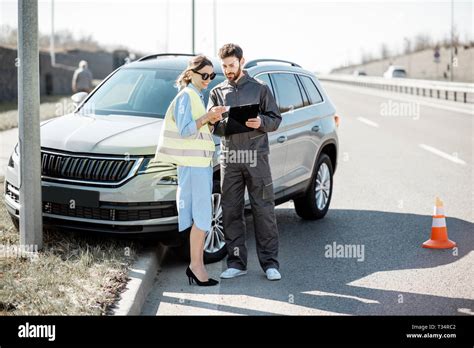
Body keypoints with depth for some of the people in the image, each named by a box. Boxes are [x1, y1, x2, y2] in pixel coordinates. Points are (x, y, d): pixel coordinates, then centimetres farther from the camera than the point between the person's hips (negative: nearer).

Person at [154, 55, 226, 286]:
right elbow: (184, 130, -17)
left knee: (202, 217, 8)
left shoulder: (197, 97, 19)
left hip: (202, 161, 10)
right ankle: (196, 265, -5)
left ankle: (196, 265, 12)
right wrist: (207, 116, -21)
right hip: (192, 162, -10)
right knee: (202, 217, -10)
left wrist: (212, 121, 4)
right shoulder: (186, 96, -9)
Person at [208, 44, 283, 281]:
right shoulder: (217, 92, 14)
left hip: (256, 156, -2)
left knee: (264, 210, -3)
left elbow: (276, 120, 5)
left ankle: (270, 263, 2)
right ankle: (237, 262, 12)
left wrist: (261, 122, -16)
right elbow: (210, 125, 9)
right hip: (229, 158, 3)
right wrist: (224, 123, -13)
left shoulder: (259, 88, 8)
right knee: (231, 212, 3)